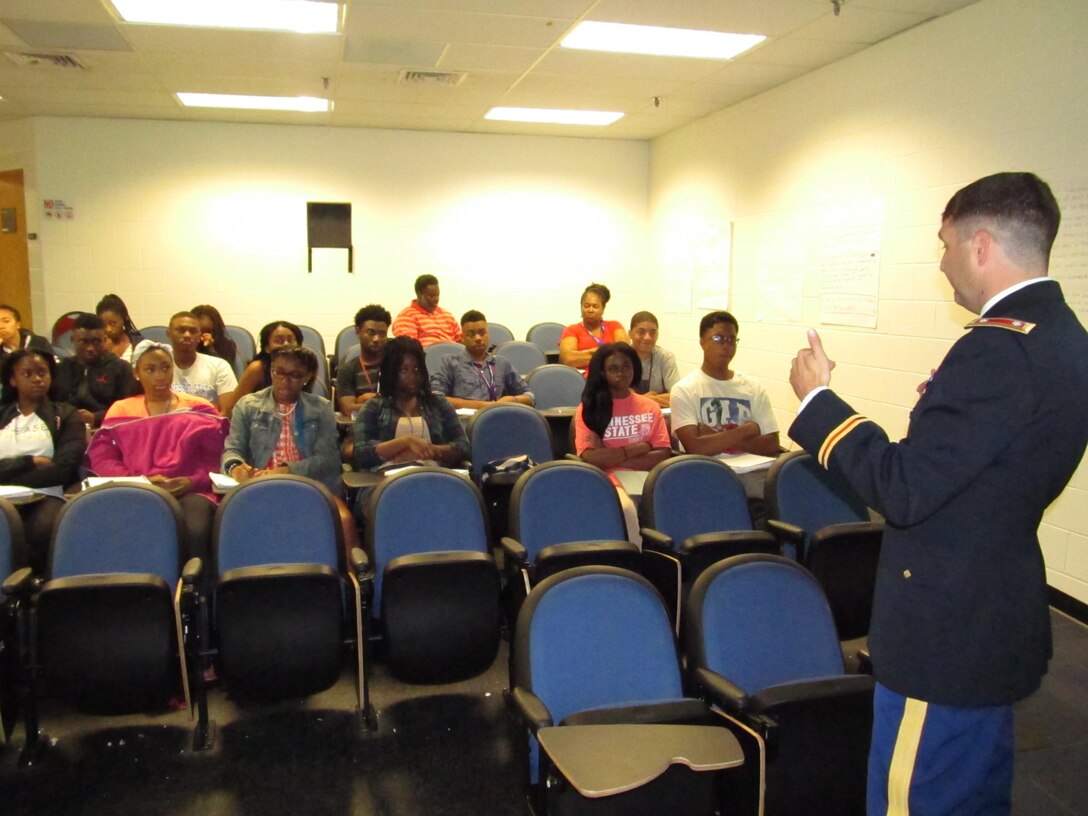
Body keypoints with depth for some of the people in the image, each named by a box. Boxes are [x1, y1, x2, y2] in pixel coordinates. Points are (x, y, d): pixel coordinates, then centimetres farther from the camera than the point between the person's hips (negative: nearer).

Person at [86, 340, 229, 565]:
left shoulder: (199, 409, 18)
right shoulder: (120, 411, 21)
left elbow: (215, 460, 9)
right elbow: (101, 458, 8)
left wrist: (190, 481, -11)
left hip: (190, 491, 0)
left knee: (196, 531, -35)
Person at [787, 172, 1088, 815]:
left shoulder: (999, 348, -25)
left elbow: (902, 490, -26)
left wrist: (818, 397, -18)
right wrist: (951, 404, 11)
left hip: (946, 632, -10)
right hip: (1002, 623, 10)